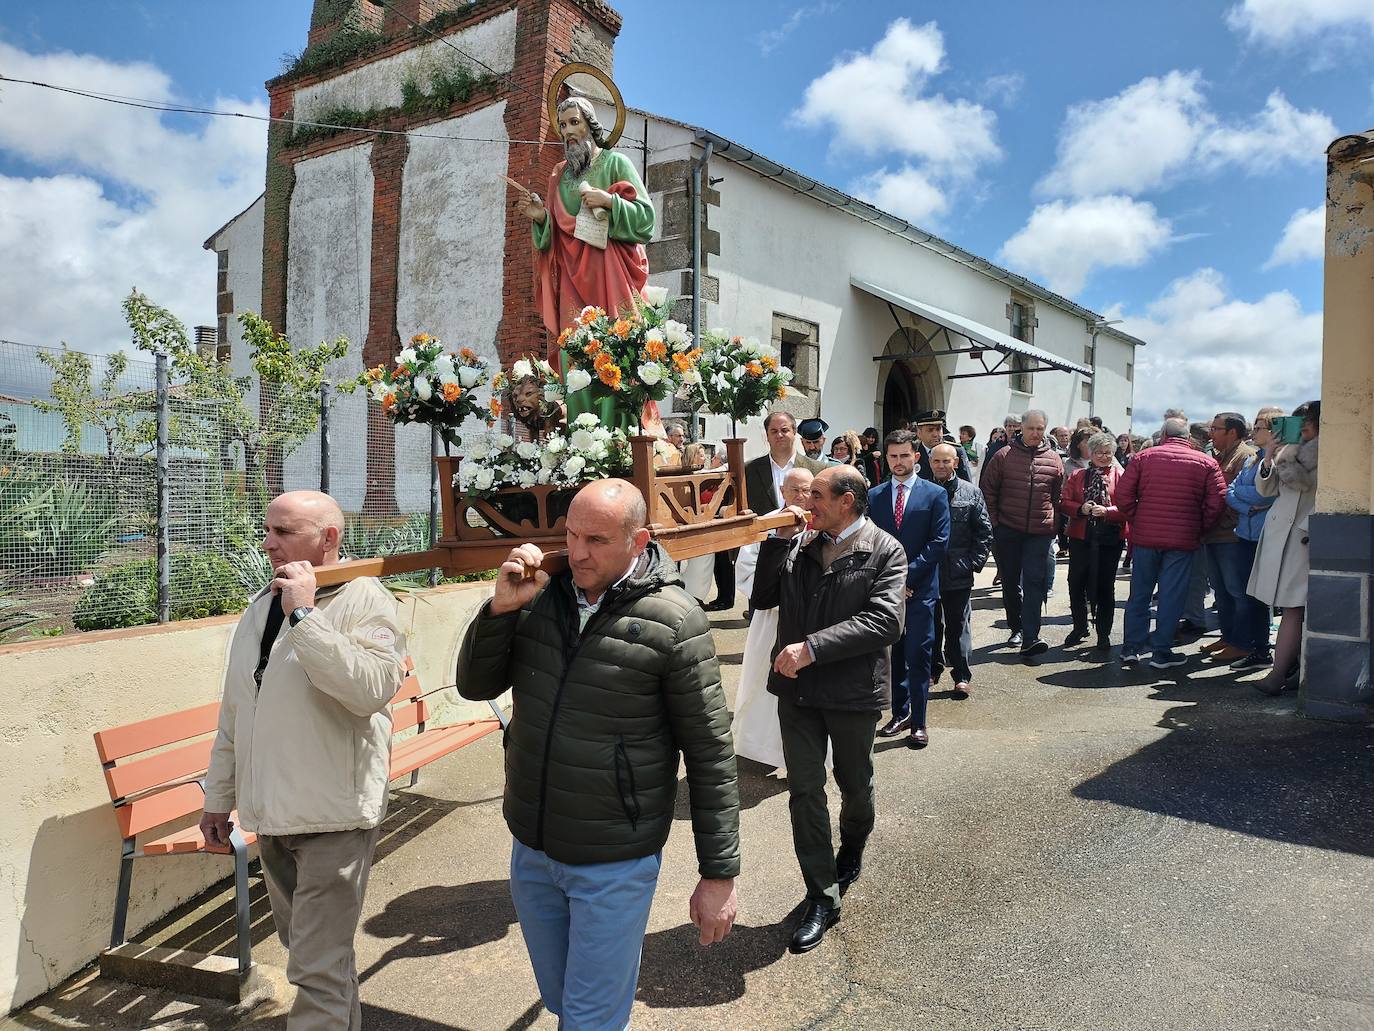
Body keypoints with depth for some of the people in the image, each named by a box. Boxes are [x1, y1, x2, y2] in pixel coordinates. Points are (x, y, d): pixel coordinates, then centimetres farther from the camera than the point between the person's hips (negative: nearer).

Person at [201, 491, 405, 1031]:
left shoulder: (364, 599, -13)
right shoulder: (260, 605, 9)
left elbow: (373, 689, -31)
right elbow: (234, 713, 16)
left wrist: (304, 614, -27)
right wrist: (219, 796, 18)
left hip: (333, 815, -8)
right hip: (270, 815, 8)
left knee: (317, 968, -4)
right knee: (304, 944, 22)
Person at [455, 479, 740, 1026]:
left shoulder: (673, 621, -17)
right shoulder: (540, 598, -3)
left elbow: (711, 754, -13)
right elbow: (475, 685, 2)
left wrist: (719, 874, -10)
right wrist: (500, 608, -15)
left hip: (615, 864, -5)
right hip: (531, 849, 6)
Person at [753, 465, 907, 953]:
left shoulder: (885, 552, -10)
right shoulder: (800, 546, 3)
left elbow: (885, 622, -22)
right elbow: (763, 598, 4)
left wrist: (812, 647, -27)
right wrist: (779, 540, -7)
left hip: (853, 692, -3)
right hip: (797, 688, 3)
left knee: (854, 785, 19)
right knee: (805, 791, 3)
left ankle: (851, 853, 49)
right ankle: (822, 897, 16)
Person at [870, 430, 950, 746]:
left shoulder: (935, 494, 1)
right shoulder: (874, 496, 8)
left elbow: (939, 542, -6)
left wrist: (907, 574, -11)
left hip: (920, 589, -3)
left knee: (917, 657, -2)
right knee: (893, 656, 10)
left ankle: (918, 722, 7)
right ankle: (900, 713, 23)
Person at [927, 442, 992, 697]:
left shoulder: (971, 492, 2)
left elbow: (984, 532, 4)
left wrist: (975, 562, -4)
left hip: (959, 573, -1)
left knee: (959, 626, 6)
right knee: (931, 625, 12)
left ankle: (962, 675, 15)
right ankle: (932, 669, 26)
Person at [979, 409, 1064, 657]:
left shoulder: (1053, 460, 6)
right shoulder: (1004, 456, 0)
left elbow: (1058, 497, 13)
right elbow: (988, 491, 4)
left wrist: (1056, 527, 9)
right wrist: (994, 523, -1)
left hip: (1040, 532, 0)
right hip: (1008, 531, 0)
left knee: (1035, 583, -7)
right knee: (1010, 583, 10)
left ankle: (1030, 639, -10)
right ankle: (1016, 628, 28)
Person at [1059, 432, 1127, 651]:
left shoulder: (1120, 477, 3)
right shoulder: (1077, 475, 10)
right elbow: (1063, 502, 4)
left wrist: (1107, 511, -21)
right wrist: (1080, 508, -14)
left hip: (1109, 540, -2)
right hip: (1080, 537, 2)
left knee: (1105, 586, 4)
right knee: (1076, 583, 6)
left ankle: (1104, 633, 15)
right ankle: (1079, 628, 23)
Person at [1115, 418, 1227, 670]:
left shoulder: (1143, 457, 2)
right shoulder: (1206, 463, 2)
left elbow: (1123, 495, -3)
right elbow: (1216, 503, -5)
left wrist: (1136, 521, 9)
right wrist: (1199, 529, 7)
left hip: (1145, 536, 1)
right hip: (1182, 540, -1)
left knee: (1139, 592, 11)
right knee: (1171, 596, 5)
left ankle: (1131, 647, 14)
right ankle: (1161, 652, 9)